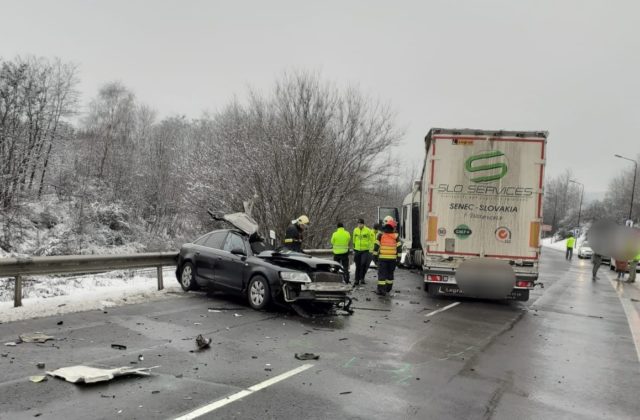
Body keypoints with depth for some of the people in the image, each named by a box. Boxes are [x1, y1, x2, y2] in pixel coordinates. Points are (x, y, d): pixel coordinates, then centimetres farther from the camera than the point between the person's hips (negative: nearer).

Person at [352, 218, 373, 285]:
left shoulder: (368, 231, -6)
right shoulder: (355, 230, 6)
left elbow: (371, 240, -1)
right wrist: (354, 249, 17)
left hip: (365, 250, -3)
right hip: (357, 250, 3)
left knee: (363, 264, -18)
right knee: (357, 266, 7)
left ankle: (362, 278, 1)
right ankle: (357, 280, 16)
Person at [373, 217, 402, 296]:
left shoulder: (380, 235, -5)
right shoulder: (396, 236, 0)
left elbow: (376, 246, -4)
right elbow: (399, 248, 0)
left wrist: (375, 256, 4)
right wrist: (398, 258, 6)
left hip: (382, 258, -2)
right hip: (392, 258, 2)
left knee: (382, 274, -1)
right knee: (390, 273, 17)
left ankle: (381, 289, -7)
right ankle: (388, 288, 29)